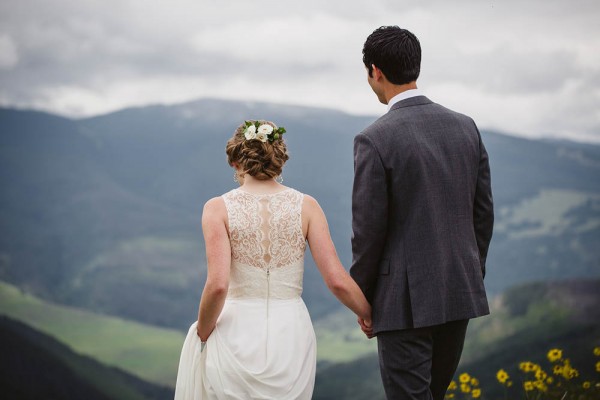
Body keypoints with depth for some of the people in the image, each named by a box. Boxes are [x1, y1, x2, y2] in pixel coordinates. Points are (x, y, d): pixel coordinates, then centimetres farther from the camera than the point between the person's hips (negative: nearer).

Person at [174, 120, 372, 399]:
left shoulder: (219, 208, -5)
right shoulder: (305, 206, 0)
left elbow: (217, 285, -16)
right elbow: (337, 280, -5)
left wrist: (203, 332, 0)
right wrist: (369, 315, 12)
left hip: (237, 337, -2)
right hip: (291, 336, 2)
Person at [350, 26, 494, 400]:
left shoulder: (375, 140, -14)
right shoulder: (466, 127, 4)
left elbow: (369, 230, -12)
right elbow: (483, 212, 9)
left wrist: (362, 298, 1)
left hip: (406, 300, -6)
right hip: (460, 294, 6)